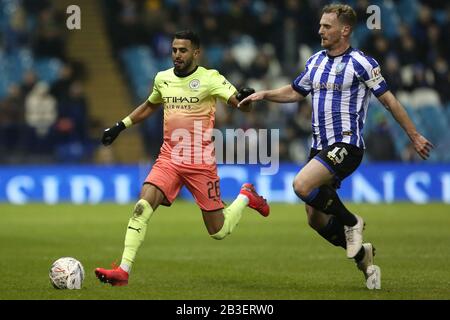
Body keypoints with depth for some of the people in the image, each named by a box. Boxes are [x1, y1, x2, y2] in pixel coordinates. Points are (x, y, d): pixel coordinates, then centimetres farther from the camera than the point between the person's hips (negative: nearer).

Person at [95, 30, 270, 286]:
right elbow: (149, 106, 29)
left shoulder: (210, 78, -7)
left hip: (201, 163, -4)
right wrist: (120, 126, 27)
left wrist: (244, 98, -39)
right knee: (142, 208, -20)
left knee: (219, 232, 2)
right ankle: (123, 271, -20)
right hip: (169, 159, 4)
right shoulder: (162, 78, 8)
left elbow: (242, 105, -16)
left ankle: (246, 197, 33)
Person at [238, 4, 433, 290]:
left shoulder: (361, 63, -9)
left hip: (347, 145, -7)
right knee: (315, 219, 5)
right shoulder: (315, 62, 11)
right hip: (321, 146, 7)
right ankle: (362, 255, 24)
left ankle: (351, 222, -5)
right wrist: (264, 95, 11)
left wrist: (414, 136, -3)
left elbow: (389, 100, -5)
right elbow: (295, 92, 26)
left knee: (302, 185, -27)